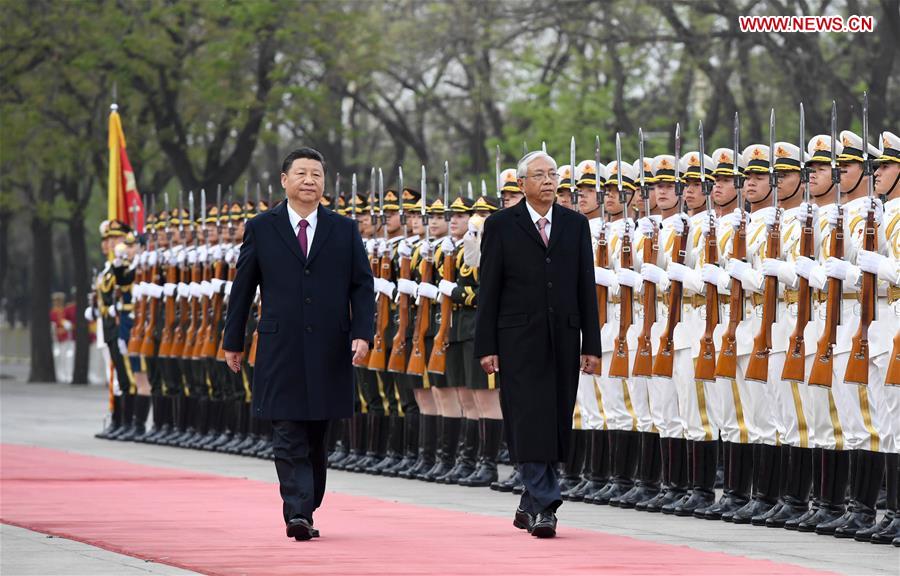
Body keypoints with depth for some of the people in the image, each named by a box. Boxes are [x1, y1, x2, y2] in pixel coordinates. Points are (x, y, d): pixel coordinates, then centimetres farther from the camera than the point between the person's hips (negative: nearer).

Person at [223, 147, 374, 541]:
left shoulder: (344, 231, 8)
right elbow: (242, 288, 9)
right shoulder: (261, 229, 5)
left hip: (329, 352, 2)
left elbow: (362, 286, 6)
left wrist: (362, 334, -7)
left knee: (316, 438, 9)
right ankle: (297, 514, -14)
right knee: (289, 438, -9)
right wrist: (233, 341, 9)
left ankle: (306, 512, 19)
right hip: (281, 351, -2)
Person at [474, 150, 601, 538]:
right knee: (531, 423, -10)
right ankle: (544, 506, -11)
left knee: (555, 425, 6)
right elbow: (488, 290, 0)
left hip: (563, 341, 3)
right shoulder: (500, 226, 1)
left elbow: (586, 287, 9)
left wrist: (591, 345, 4)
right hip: (520, 341, -3)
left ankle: (529, 506, 19)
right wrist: (486, 346, -6)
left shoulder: (576, 225, 10)